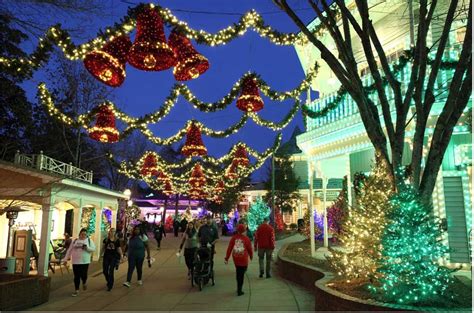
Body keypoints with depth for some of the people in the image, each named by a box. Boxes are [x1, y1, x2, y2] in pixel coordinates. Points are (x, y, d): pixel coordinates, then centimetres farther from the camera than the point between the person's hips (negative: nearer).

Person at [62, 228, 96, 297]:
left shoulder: (89, 240, 4)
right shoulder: (75, 241, 9)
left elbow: (93, 249, -4)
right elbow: (69, 250, 12)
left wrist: (87, 248, -21)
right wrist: (66, 258, 8)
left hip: (85, 261, -2)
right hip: (75, 261, 2)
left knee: (83, 275, -2)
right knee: (76, 276, 3)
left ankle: (84, 283, 32)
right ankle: (76, 290, 14)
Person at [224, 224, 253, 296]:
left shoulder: (234, 238, -3)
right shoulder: (246, 239, -9)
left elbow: (229, 248, -3)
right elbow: (249, 249, 1)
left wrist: (226, 258, 2)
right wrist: (251, 256, 20)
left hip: (235, 258, 3)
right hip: (243, 259, -3)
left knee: (238, 272, 20)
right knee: (241, 274, 3)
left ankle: (239, 288, 30)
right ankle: (239, 291, 2)